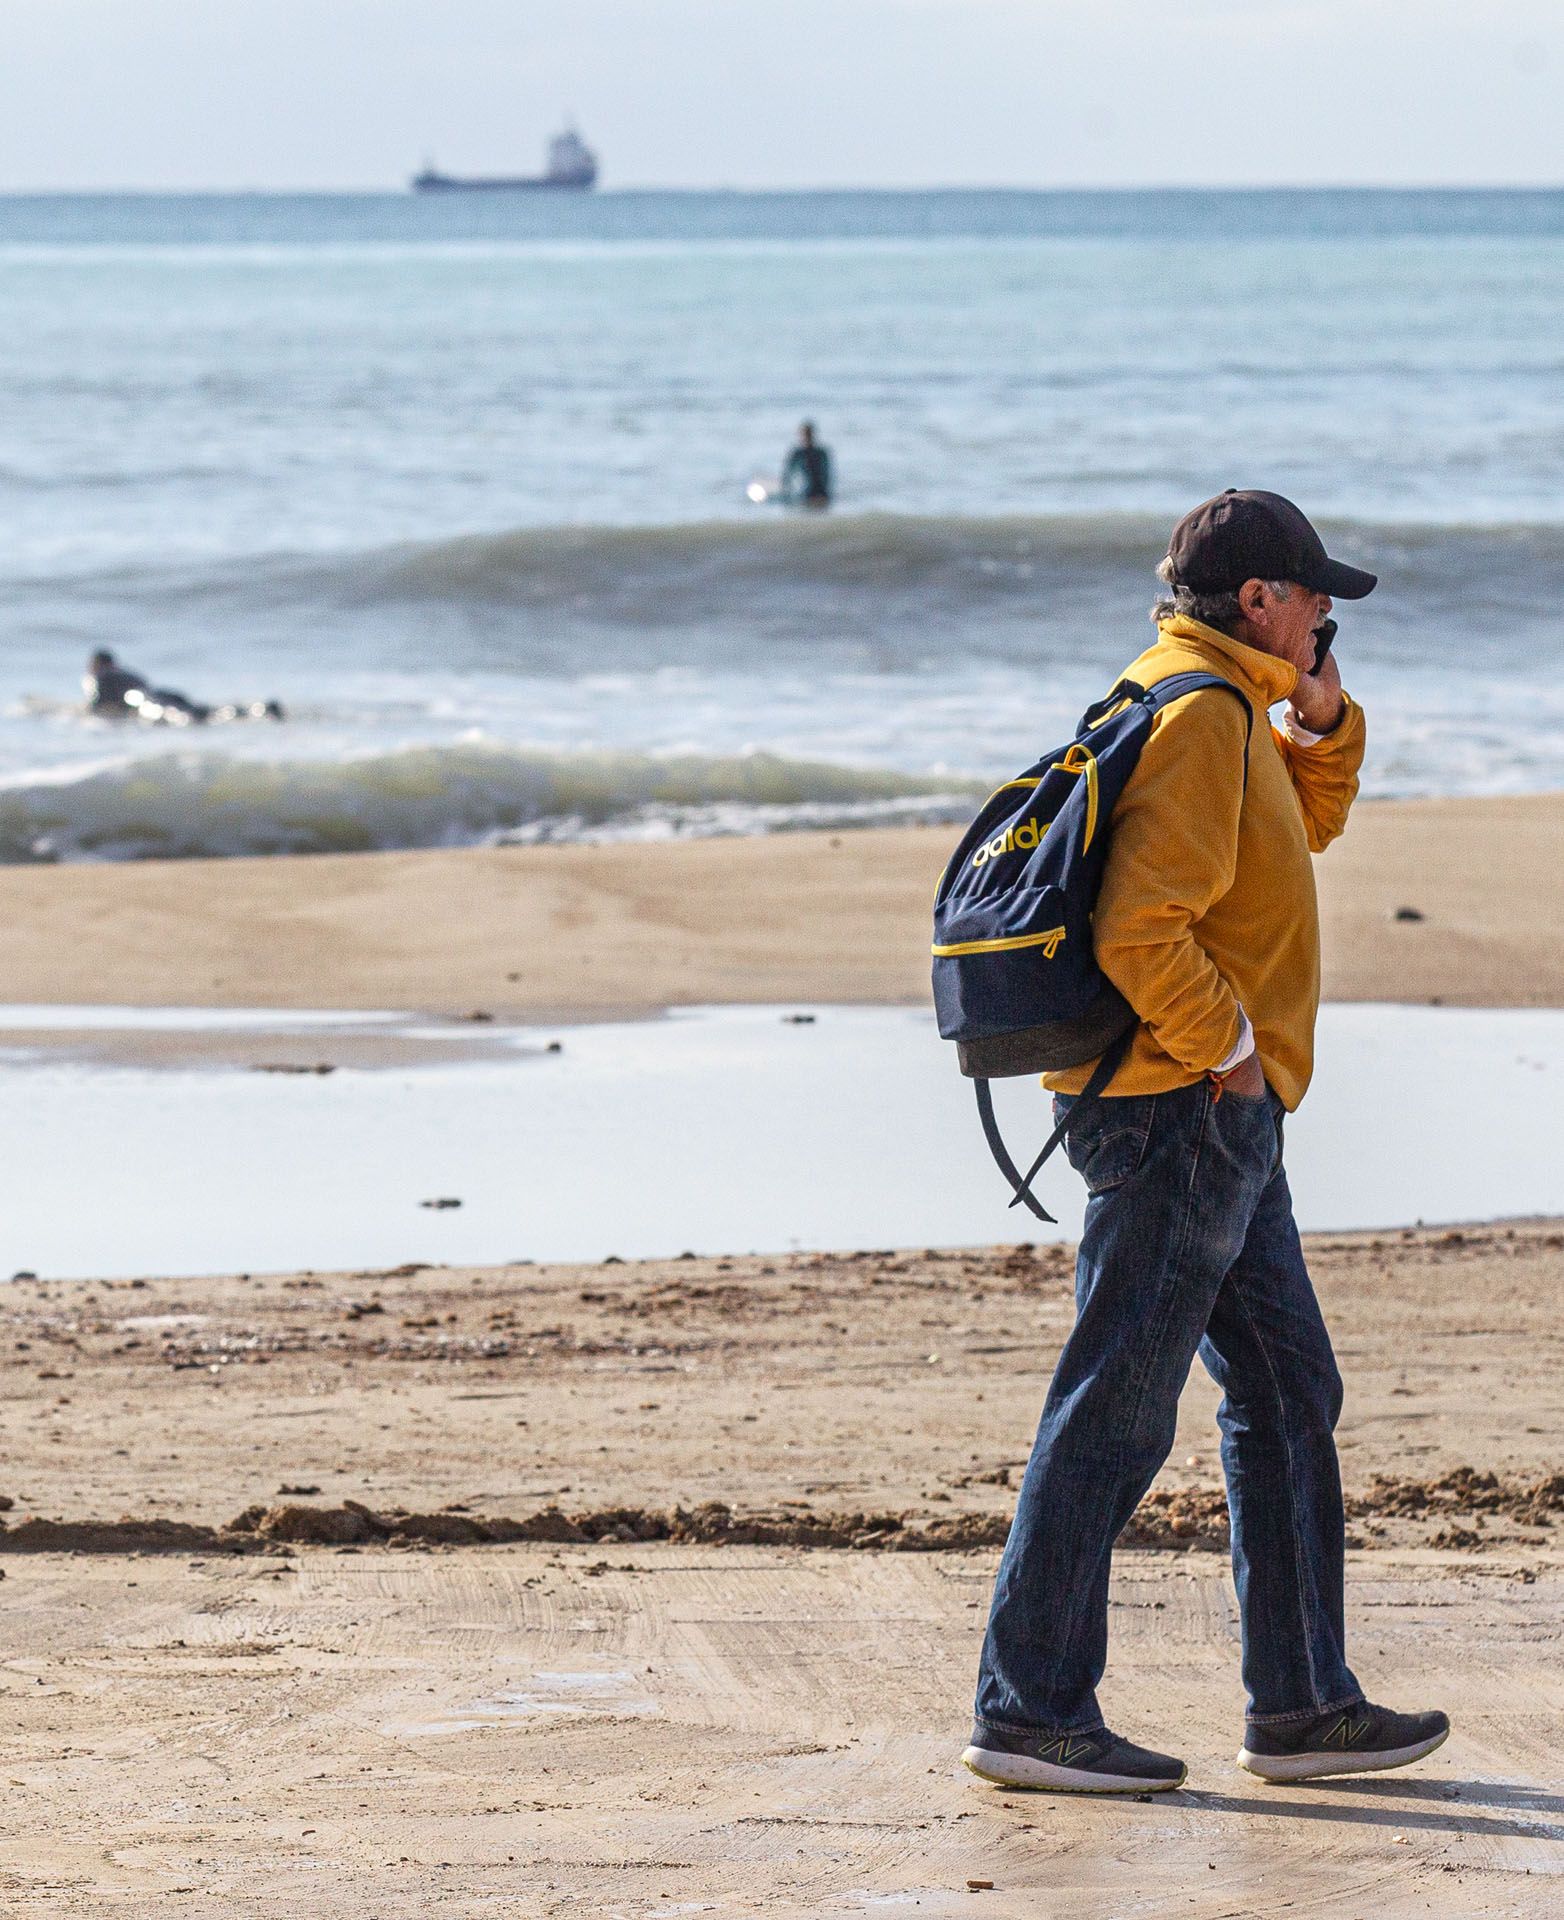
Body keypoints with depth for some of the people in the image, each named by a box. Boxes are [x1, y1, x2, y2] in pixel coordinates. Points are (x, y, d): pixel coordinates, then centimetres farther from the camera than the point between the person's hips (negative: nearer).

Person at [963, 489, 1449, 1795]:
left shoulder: (1221, 709, 16)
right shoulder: (1197, 714, -15)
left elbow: (1307, 823, 32)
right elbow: (1139, 926, -25)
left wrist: (1322, 720, 14)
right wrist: (1224, 1045, -15)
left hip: (1222, 1121, 11)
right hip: (1185, 1109, -11)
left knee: (1291, 1395, 13)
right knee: (1116, 1410, -7)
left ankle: (1304, 1703, 18)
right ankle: (1030, 1711, -3)